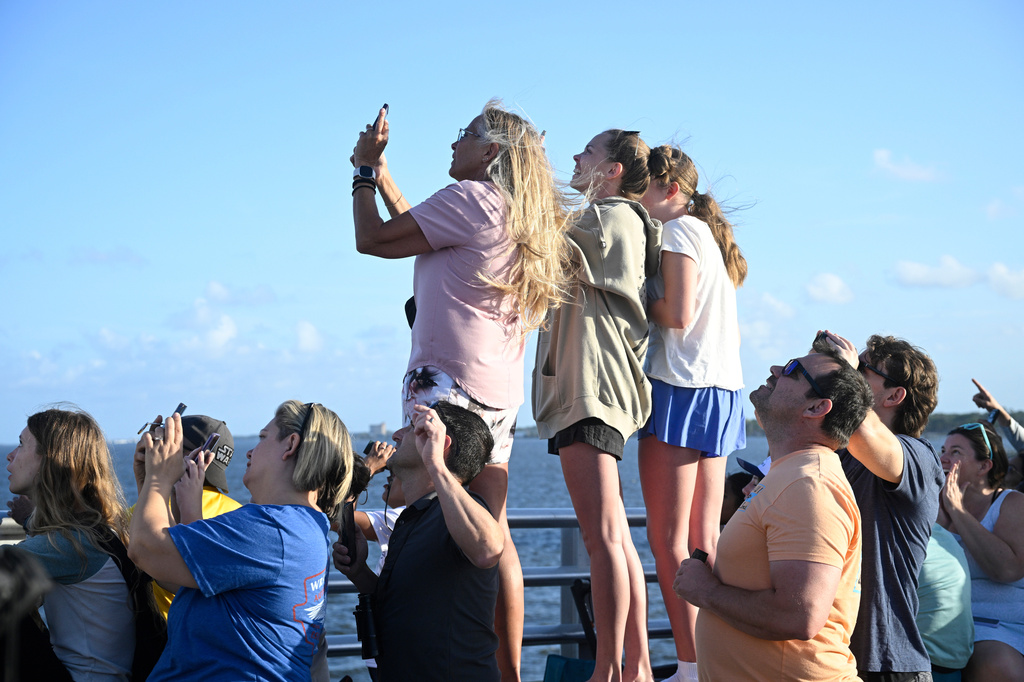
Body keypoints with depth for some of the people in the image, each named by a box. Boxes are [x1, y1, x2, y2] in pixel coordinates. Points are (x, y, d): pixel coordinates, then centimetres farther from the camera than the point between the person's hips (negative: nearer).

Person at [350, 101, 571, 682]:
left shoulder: (471, 197, -6)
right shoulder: (520, 215, 20)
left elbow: (374, 239, -4)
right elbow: (416, 230, 28)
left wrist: (366, 166, 10)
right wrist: (379, 170, 32)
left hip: (450, 378, -9)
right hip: (499, 388, 9)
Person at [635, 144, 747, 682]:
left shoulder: (678, 230, -5)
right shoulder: (709, 234, 21)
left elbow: (677, 314, -15)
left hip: (683, 388, -9)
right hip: (723, 388, 9)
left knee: (667, 537, -8)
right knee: (703, 538, 9)